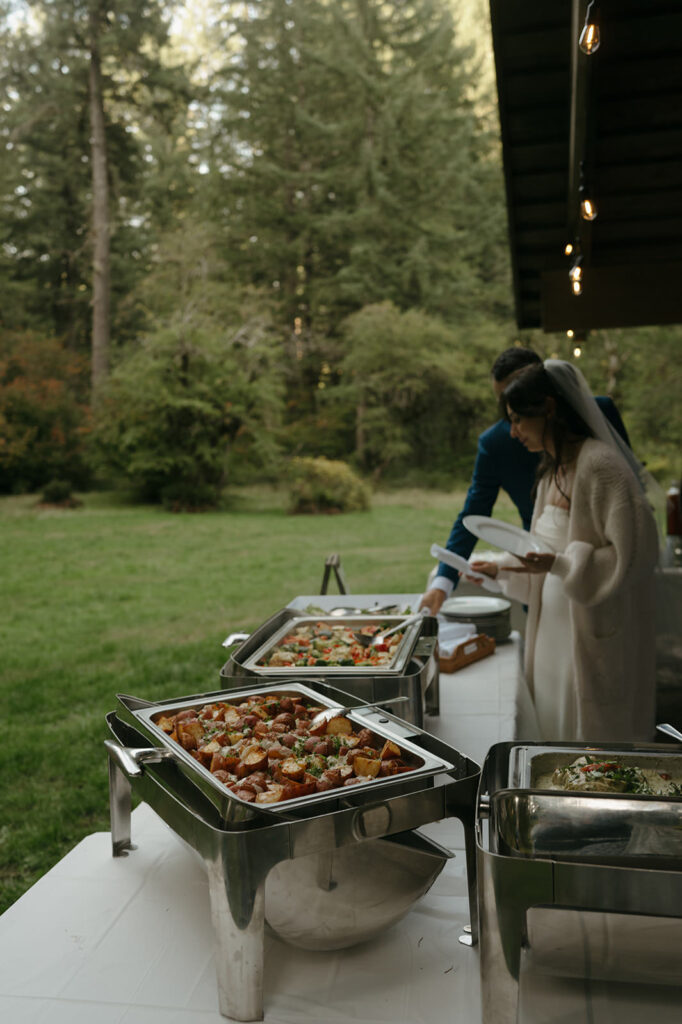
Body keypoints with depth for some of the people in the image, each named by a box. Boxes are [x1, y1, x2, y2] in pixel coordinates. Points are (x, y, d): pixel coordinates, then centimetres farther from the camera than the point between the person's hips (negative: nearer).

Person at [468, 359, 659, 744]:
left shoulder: (601, 466, -18)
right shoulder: (555, 470, 11)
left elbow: (637, 553, -20)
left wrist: (560, 565, -25)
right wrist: (500, 568, 14)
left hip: (594, 634, -8)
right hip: (555, 626, 9)